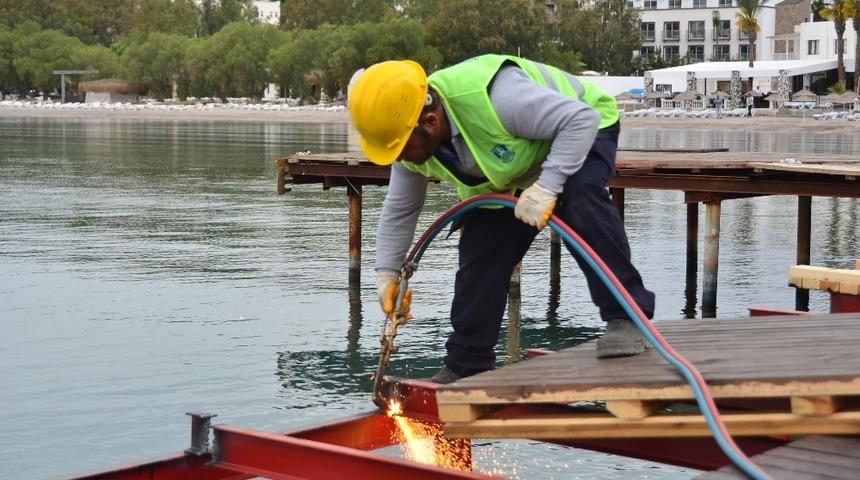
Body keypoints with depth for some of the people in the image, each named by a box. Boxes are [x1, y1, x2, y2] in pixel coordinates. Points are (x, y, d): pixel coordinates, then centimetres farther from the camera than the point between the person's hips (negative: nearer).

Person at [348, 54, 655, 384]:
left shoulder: (495, 96, -44)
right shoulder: (411, 138, -18)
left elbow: (582, 120, -41)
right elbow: (399, 209, -2)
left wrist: (547, 186, -49)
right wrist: (387, 271, -6)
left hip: (580, 132, -6)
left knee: (580, 201, -37)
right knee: (480, 257, -4)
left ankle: (625, 318, -31)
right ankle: (465, 365, 10)